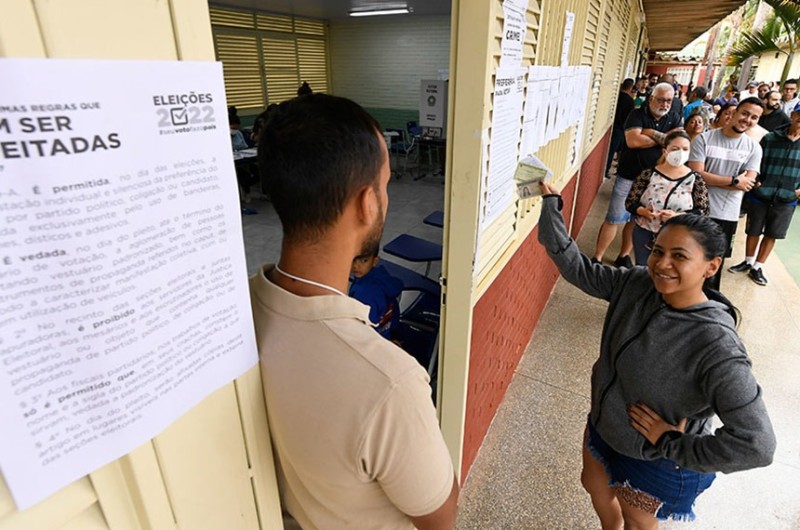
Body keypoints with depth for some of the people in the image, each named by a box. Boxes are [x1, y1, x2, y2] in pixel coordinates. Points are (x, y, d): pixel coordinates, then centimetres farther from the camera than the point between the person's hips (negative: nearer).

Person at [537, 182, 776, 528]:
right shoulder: (637, 284, -18)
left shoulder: (717, 347, -35)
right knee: (594, 485, 32)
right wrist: (550, 203, -19)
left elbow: (757, 445, -33)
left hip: (656, 463, -6)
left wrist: (671, 444, -24)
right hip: (603, 424, 6)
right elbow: (578, 269, -12)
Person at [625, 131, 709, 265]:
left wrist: (677, 216, -22)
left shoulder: (696, 180, -2)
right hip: (644, 235, 1)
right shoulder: (648, 174, -3)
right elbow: (630, 202, -1)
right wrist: (644, 211, -22)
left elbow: (703, 211, -4)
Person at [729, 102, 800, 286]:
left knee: (771, 235, 9)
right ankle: (748, 261, 31)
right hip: (760, 195, -1)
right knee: (753, 231, 12)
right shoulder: (770, 138, -4)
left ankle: (757, 267, 23)